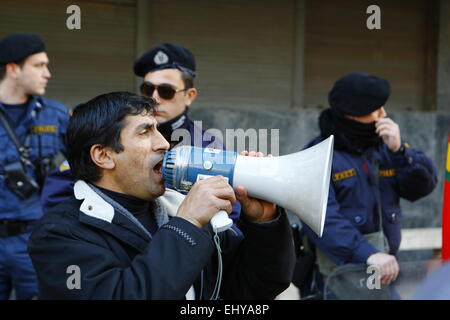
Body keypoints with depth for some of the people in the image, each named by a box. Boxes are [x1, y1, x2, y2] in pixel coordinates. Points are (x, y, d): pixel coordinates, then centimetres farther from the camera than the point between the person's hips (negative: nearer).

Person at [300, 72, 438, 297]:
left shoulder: (384, 146, 9)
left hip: (386, 270, 5)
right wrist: (368, 254, -34)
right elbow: (322, 217, -22)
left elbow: (424, 185, 3)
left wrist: (399, 151, -13)